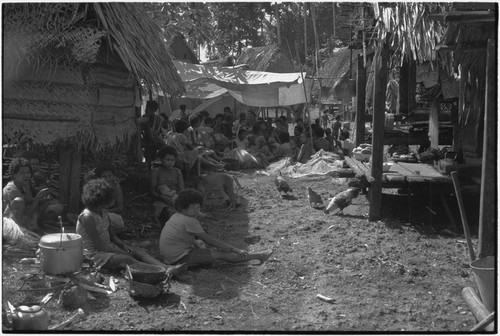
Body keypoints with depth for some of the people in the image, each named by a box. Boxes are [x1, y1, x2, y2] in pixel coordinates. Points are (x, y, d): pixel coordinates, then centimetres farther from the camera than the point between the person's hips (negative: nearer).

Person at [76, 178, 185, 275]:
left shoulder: (104, 213, 7)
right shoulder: (87, 217, -21)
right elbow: (98, 244, -22)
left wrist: (124, 246, -4)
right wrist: (120, 251, -19)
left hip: (108, 247, 9)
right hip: (94, 255, -9)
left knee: (140, 251, -11)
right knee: (125, 259, -32)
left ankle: (167, 267, -30)